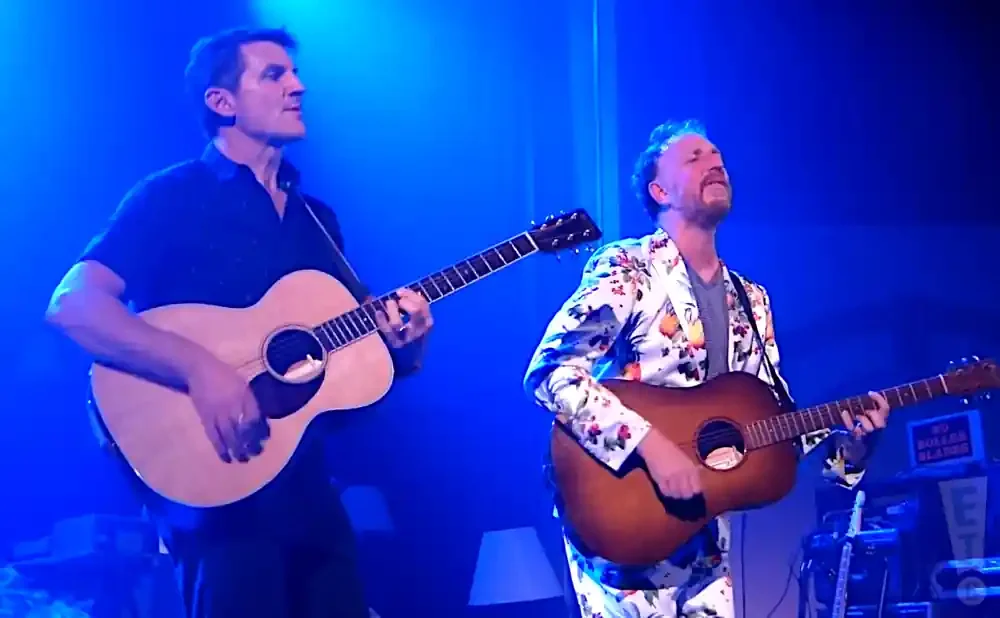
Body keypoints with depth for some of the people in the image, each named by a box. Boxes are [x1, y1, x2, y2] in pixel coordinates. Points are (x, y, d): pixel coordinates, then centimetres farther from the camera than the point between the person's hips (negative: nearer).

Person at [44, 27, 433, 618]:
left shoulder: (317, 217, 16)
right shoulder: (173, 196, -6)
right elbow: (72, 305, -19)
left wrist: (404, 339, -5)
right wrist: (200, 368, -30)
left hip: (309, 484, 7)